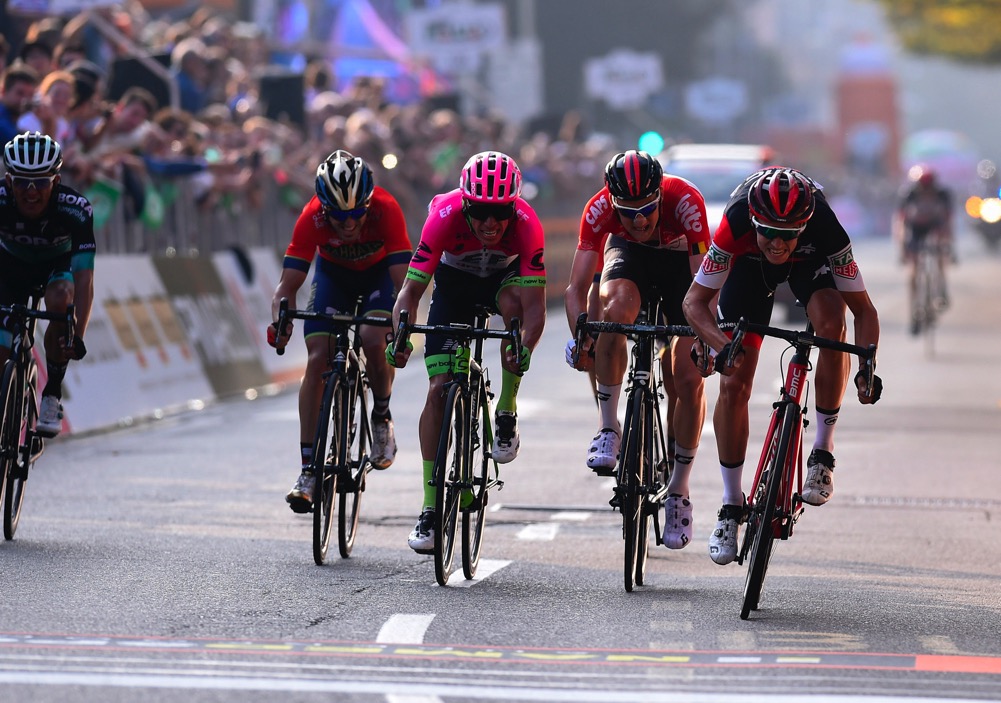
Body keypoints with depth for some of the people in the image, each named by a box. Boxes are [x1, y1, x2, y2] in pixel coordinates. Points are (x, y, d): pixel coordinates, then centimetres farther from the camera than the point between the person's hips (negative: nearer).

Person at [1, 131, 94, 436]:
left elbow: (84, 278, -38)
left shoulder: (76, 209, -35)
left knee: (60, 301, -34)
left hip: (58, 264, -1)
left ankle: (52, 395, -18)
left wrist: (78, 336, -50)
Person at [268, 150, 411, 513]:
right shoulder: (313, 217, -31)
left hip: (379, 272, -1)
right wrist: (280, 321, -50)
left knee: (373, 340, -28)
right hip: (333, 273, 1)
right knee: (317, 359, -14)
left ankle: (382, 419, 3)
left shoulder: (386, 209, -35)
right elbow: (288, 283, -31)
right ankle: (308, 470, -10)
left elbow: (403, 281, -37)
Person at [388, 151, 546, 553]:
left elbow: (534, 305, -37)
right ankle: (430, 508, -7)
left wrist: (525, 350, -55)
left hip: (503, 276, 0)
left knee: (513, 304, -37)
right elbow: (411, 290, -33)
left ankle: (507, 414, -17)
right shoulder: (446, 216, -34)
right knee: (438, 388, -12)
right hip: (455, 281, 0)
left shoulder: (526, 223, -34)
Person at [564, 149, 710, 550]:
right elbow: (577, 287, -33)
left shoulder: (685, 201, -37)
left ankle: (679, 491, 7)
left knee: (688, 379, -10)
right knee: (616, 308, -35)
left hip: (682, 260, -1)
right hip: (629, 253, 1)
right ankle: (609, 428, -20)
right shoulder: (599, 208, -32)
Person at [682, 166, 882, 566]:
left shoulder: (824, 227, -39)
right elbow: (695, 301, -30)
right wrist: (721, 346, -48)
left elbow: (863, 309, -31)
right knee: (733, 384, -9)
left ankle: (823, 451, -17)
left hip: (810, 260, 0)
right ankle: (731, 505, 6)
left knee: (832, 324, -33)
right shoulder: (736, 224, -39)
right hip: (750, 263, 1)